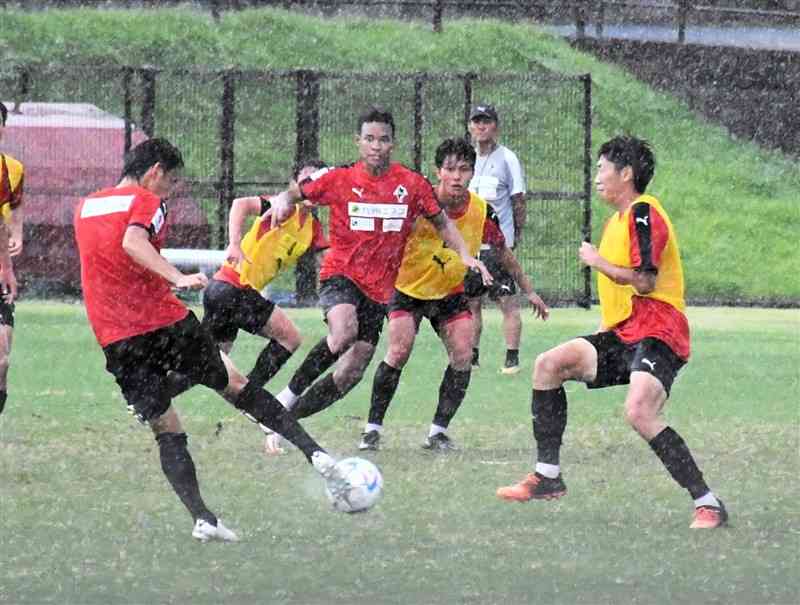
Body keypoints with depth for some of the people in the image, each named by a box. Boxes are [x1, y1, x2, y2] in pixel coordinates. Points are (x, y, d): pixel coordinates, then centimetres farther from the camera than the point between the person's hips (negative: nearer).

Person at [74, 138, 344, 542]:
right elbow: (132, 242, -25)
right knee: (236, 386, 13)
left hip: (115, 341, 4)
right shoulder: (147, 202, -5)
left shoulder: (84, 206, 16)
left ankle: (201, 517, -7)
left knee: (166, 432, 7)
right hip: (164, 323, -4)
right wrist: (178, 278, -34)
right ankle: (314, 452, 8)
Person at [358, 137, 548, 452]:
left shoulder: (482, 212, -13)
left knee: (463, 356, -10)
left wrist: (528, 290, 11)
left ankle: (439, 431, 1)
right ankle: (373, 428, -6)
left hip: (451, 293, 3)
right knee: (399, 351, -18)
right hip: (408, 288, -3)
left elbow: (503, 253, 4)